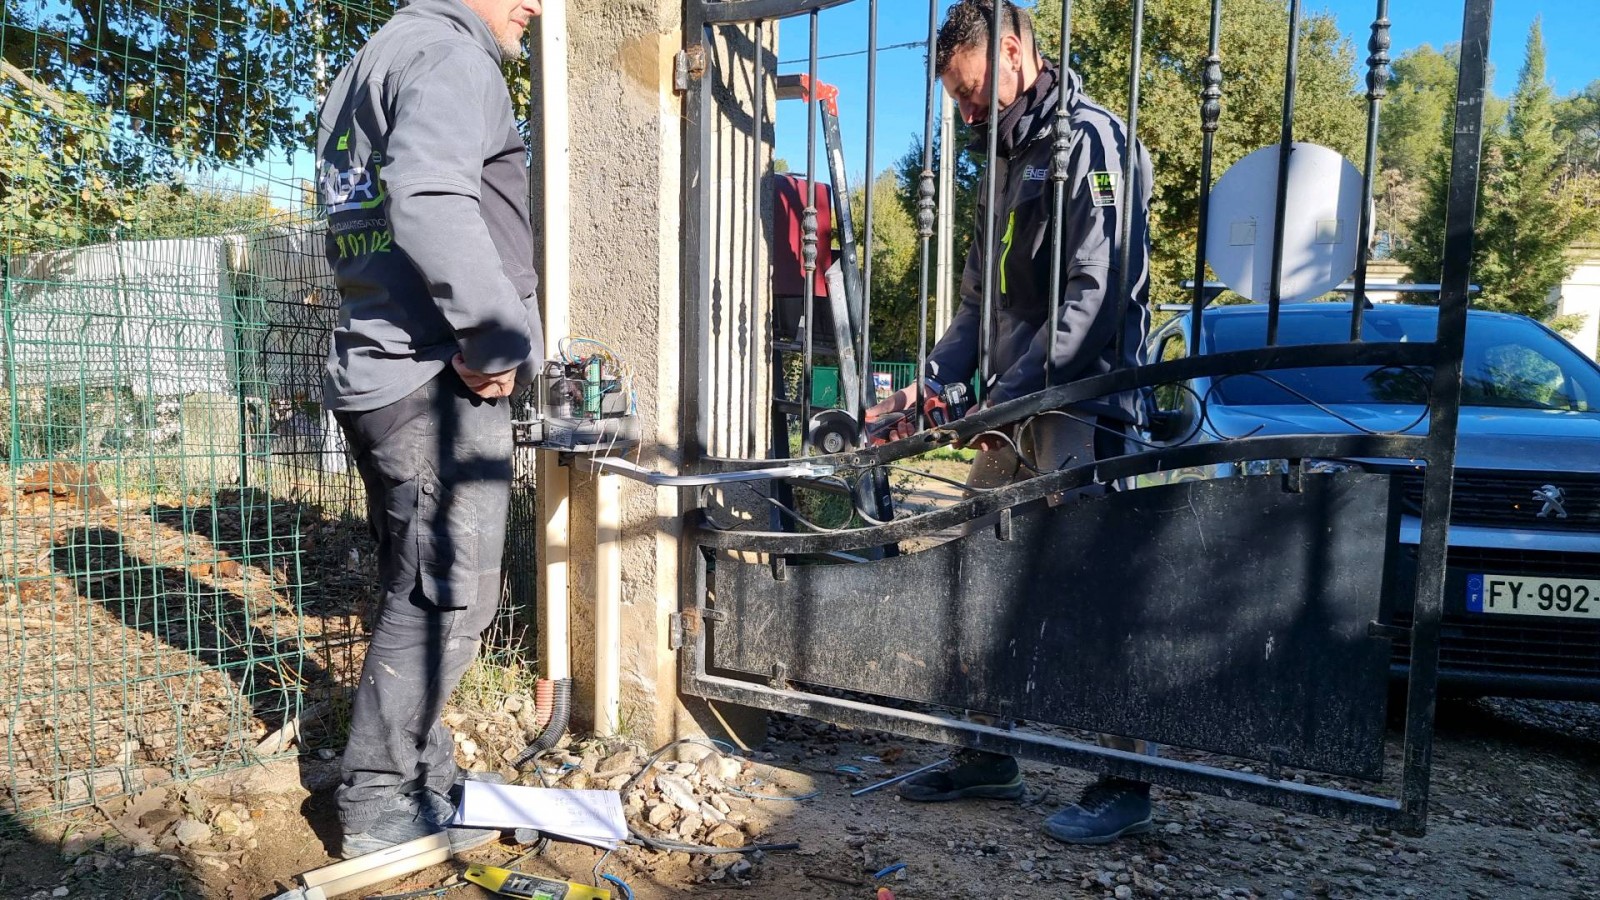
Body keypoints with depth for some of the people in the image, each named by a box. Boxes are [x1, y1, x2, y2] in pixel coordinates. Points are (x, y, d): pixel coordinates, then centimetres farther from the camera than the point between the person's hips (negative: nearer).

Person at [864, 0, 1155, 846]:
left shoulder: (1090, 138, -7)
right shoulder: (1007, 158, 20)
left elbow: (1098, 291, -18)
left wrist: (1012, 390, -21)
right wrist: (927, 384, 8)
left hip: (1078, 406, -9)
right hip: (1014, 407, 9)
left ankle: (1124, 784, 9)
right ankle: (987, 757, 23)